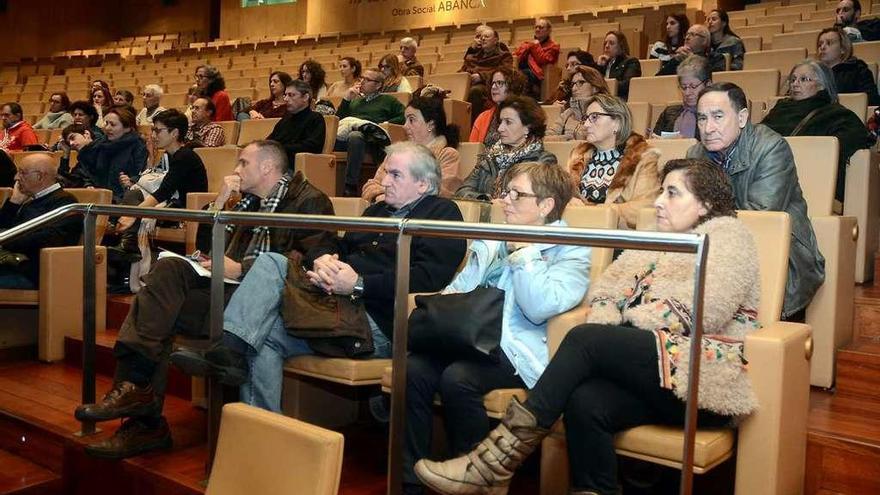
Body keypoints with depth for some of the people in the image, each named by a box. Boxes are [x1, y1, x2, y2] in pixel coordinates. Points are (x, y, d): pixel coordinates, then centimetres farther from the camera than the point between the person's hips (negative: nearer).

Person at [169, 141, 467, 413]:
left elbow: (426, 279, -15)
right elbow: (335, 247, 21)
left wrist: (359, 285, -20)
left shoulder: (442, 214, 2)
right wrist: (321, 260, -5)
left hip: (377, 324, -8)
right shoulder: (377, 211, 29)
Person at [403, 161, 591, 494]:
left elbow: (540, 308, -15)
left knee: (458, 378, -32)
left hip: (517, 351, -5)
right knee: (414, 368, -22)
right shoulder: (492, 241, 21)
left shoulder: (570, 251, 1)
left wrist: (523, 252, -10)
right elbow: (459, 287, 24)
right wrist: (449, 298, 1)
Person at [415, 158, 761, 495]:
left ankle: (496, 464, -27)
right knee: (585, 402, -27)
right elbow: (606, 291, 12)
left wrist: (630, 317, -1)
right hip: (657, 372, 5)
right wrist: (608, 326, -9)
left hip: (706, 379, -5)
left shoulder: (728, 236, 3)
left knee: (585, 339, -24)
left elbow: (695, 315, -12)